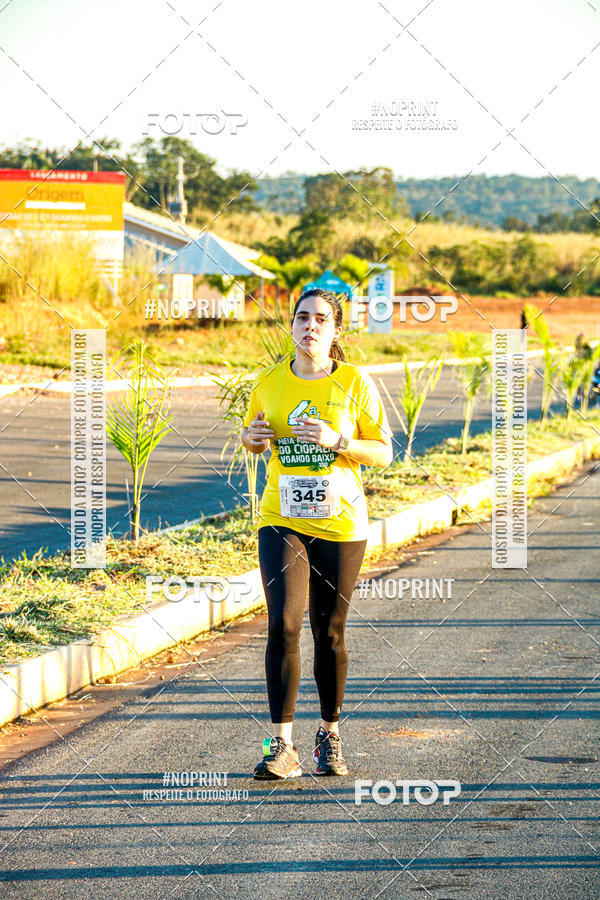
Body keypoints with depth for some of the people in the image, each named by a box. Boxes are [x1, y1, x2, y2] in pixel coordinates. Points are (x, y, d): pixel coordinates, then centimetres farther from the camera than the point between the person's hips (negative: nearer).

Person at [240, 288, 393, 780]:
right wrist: (254, 436, -5)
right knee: (283, 625, -14)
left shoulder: (355, 382, -2)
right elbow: (251, 439, 18)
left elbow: (384, 451, -2)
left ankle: (330, 737, 26)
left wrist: (337, 441, -18)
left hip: (341, 523, -1)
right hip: (282, 521, 1)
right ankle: (282, 747, -12)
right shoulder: (269, 381, 4)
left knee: (330, 634, 7)